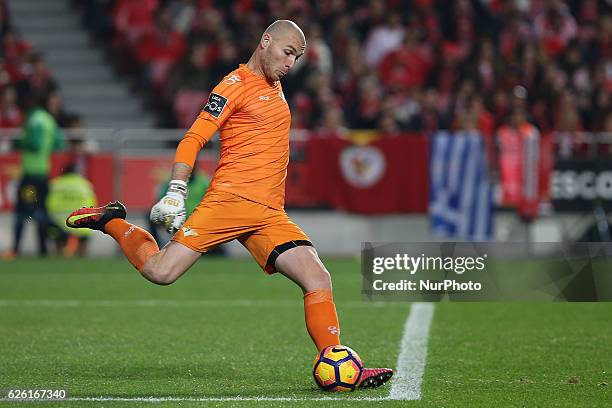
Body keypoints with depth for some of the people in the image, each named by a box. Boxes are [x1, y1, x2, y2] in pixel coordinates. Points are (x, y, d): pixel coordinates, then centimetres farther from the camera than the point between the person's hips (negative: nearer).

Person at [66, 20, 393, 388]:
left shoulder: (275, 87, 24)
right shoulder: (236, 85, -2)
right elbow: (193, 140, -7)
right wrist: (176, 194, -16)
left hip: (271, 216, 7)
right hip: (229, 199, -7)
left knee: (318, 279, -10)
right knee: (161, 272, -15)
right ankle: (111, 221, 12)